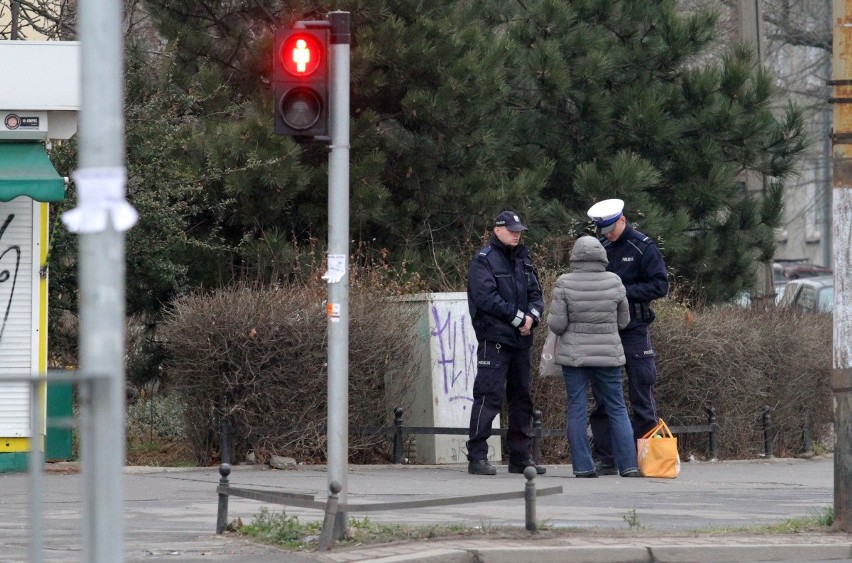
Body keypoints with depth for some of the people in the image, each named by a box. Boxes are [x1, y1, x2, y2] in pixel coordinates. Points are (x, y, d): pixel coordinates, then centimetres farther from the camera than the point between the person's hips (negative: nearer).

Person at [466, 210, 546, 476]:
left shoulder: (523, 259, 17)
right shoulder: (484, 260, -6)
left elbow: (536, 294, 15)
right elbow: (487, 298, -16)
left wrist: (531, 316, -7)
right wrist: (518, 318, -14)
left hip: (520, 340, 8)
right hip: (494, 340, -8)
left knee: (522, 397, 11)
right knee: (489, 396, -11)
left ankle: (520, 456, 18)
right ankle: (477, 456, -10)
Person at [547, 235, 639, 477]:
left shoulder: (565, 284, -9)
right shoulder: (614, 282, -4)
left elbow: (556, 324, -10)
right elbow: (623, 321, 6)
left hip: (574, 355, -1)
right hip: (608, 355, 1)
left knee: (577, 410, 4)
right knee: (617, 409, 8)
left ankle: (583, 466, 1)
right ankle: (628, 465, 5)